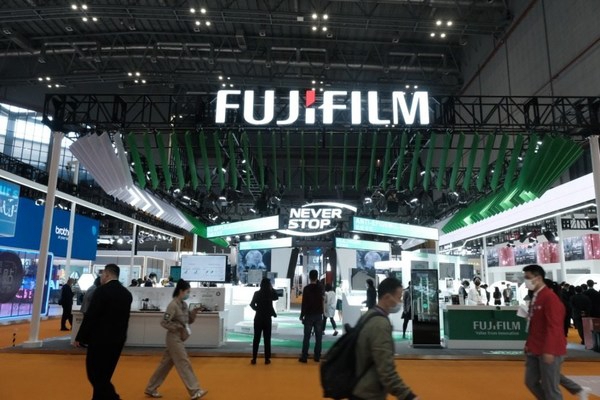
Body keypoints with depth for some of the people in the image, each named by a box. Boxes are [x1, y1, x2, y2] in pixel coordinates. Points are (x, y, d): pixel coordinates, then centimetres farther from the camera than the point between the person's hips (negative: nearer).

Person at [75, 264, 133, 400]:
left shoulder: (101, 291, -15)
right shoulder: (127, 293, 7)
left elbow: (90, 316, -14)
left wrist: (80, 337, -5)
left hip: (100, 339, -7)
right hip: (117, 340, 7)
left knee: (95, 374, 1)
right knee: (103, 375, 18)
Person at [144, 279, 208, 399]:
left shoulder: (184, 304, 8)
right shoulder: (173, 305, -18)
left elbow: (189, 320, 13)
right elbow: (164, 322, -19)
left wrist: (194, 312, -4)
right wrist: (178, 327, -21)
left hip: (179, 338, 9)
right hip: (174, 338, -9)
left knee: (166, 364, 15)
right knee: (184, 363, -3)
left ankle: (150, 389, 26)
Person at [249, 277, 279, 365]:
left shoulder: (257, 293, -5)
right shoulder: (270, 294, -7)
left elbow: (252, 304, -4)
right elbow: (276, 297, 12)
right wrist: (272, 289, 10)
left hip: (258, 318, 1)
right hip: (267, 318, -1)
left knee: (256, 339, 7)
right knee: (267, 339, 7)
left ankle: (254, 359, 7)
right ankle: (267, 359, 8)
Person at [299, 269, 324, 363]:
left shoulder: (306, 288, -9)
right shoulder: (320, 288, 4)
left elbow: (304, 303, -9)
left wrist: (302, 315, -5)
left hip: (309, 315, -3)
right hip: (319, 315, 3)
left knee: (306, 337, -1)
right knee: (318, 337, 7)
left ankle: (304, 357, -1)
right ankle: (317, 357, 9)